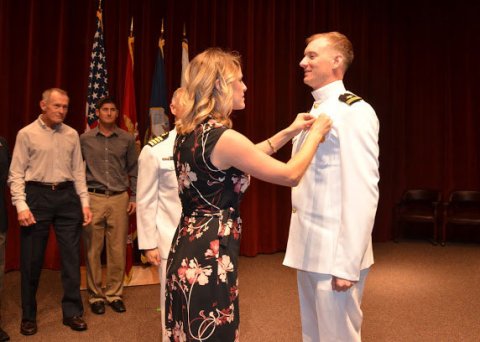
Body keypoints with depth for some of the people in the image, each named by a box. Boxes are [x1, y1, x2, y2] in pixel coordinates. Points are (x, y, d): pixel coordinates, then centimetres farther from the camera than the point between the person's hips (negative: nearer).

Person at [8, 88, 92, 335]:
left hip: (67, 196, 3)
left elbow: (78, 171, 9)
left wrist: (84, 202, 4)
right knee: (31, 259, 7)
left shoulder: (72, 135, 7)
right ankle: (28, 316, 25)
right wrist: (21, 205, -13)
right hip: (37, 195, -3)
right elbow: (16, 173, -3)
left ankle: (72, 312, 21)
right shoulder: (26, 134, -2)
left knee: (71, 256, 7)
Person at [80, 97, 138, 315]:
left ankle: (115, 294, 18)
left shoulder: (127, 139, 6)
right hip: (93, 198, 0)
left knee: (118, 250, 4)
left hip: (119, 199, 1)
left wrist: (134, 197, 6)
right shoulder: (85, 139, 4)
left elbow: (133, 170, 10)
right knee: (92, 250, 3)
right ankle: (95, 295, 17)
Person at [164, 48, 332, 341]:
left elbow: (247, 157, 19)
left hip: (188, 251, 9)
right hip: (209, 257, -9)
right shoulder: (224, 137, -21)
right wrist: (316, 134, 3)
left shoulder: (189, 132, 6)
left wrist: (290, 131, 20)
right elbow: (290, 175, -12)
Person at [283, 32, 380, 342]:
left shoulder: (354, 111, -13)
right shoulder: (315, 111, 13)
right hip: (308, 247, 8)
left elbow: (362, 191, -19)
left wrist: (347, 263, -20)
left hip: (334, 253, -8)